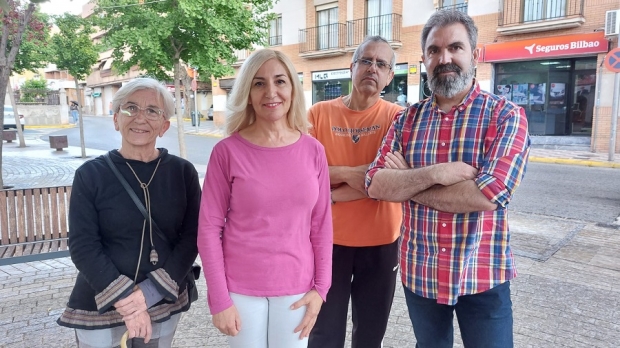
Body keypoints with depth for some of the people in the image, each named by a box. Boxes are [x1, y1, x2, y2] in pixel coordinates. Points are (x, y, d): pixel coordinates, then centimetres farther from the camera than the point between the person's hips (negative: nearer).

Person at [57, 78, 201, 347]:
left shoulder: (183, 172, -5)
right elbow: (83, 246, -9)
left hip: (164, 302, 2)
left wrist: (151, 291, -14)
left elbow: (191, 237, -6)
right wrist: (124, 298, -16)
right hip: (100, 306, -1)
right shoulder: (90, 175, -8)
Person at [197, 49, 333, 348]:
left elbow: (322, 223, 2)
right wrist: (219, 299, -8)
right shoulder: (227, 151, -10)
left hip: (295, 287, 2)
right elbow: (209, 228, -7)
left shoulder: (313, 151, -3)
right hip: (241, 288, -2)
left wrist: (320, 287, 0)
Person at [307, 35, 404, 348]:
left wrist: (332, 195, -16)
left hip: (380, 241, 0)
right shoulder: (319, 113, -1)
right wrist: (347, 173, -18)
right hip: (329, 239, 1)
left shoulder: (397, 117, -5)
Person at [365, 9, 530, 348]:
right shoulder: (407, 119, 2)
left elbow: (489, 195, -22)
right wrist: (436, 173, -23)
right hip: (418, 273, 4)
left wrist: (407, 184, -14)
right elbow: (375, 184, -7)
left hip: (482, 276, -3)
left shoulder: (506, 115, -9)